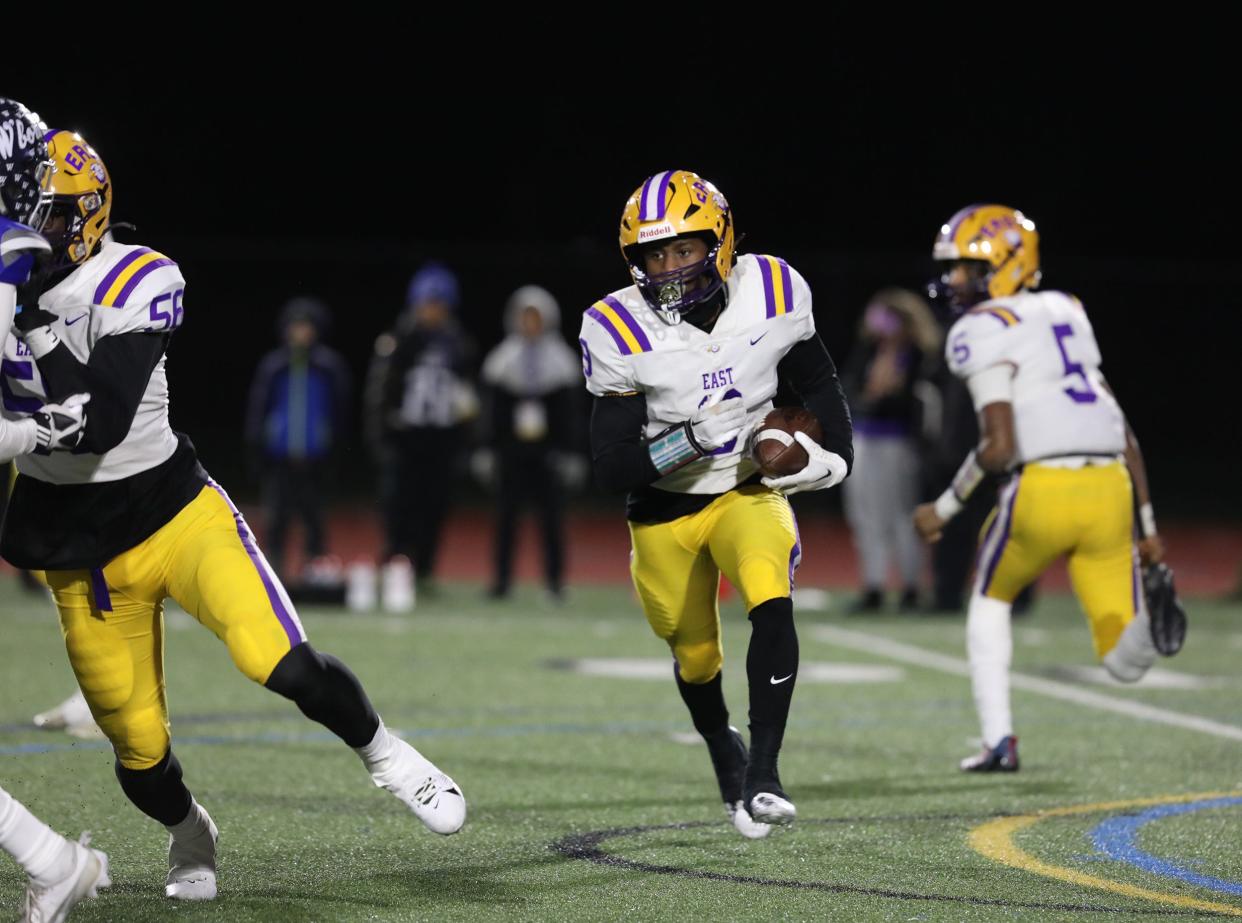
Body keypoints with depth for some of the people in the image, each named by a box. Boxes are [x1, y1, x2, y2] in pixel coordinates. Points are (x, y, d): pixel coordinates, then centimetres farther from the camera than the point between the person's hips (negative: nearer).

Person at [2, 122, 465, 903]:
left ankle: (384, 755, 7)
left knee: (282, 664, -23)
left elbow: (101, 424, -27)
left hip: (176, 512, -3)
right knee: (139, 750, 6)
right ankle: (189, 834, 41)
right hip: (83, 555, 3)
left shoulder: (135, 284, -17)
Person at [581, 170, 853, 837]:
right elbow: (611, 466, -22)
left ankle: (763, 776, -24)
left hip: (750, 489, 0)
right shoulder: (620, 332, -21)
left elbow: (818, 383, 6)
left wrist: (834, 455, -6)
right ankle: (723, 749, 48)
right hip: (665, 509, 0)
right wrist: (691, 440, -34)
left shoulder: (772, 293, -14)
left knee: (771, 604, -28)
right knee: (696, 658, 14)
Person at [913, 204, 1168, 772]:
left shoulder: (981, 332, -1)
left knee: (990, 601, 26)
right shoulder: (1065, 317, 24)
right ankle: (1150, 611, -28)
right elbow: (1124, 434, 22)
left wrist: (944, 509, 1)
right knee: (1125, 663, 5)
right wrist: (1148, 529, 23)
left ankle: (1000, 741, 17)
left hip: (1043, 489, -5)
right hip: (1109, 488, 6)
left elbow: (1000, 446, -12)